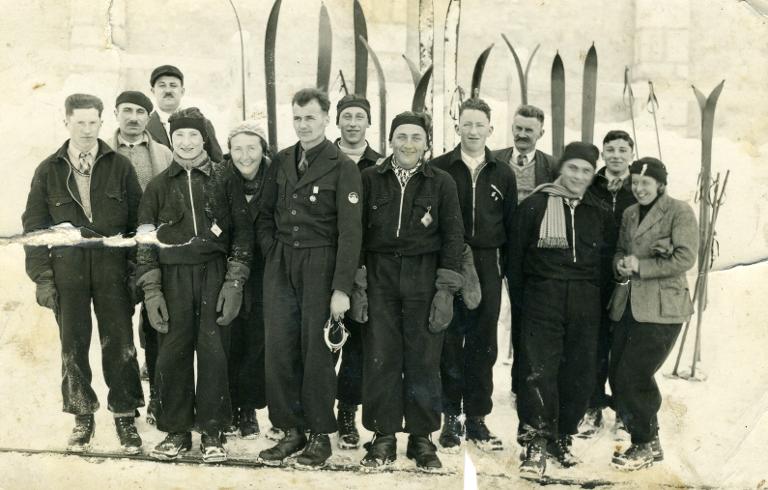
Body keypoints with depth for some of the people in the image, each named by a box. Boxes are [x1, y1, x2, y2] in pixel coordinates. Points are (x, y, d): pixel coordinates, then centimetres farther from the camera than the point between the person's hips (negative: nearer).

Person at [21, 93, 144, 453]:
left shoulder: (120, 167, 4)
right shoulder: (48, 171, 6)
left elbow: (139, 221, 4)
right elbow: (33, 227, 6)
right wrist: (41, 277, -2)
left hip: (112, 271, -1)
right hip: (67, 272, 1)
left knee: (119, 345, 1)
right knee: (73, 347, 7)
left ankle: (125, 417, 12)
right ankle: (82, 419, 19)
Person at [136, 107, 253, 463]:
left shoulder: (224, 179, 6)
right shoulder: (159, 186, 11)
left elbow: (242, 230, 3)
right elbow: (145, 241, 10)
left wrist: (235, 282, -5)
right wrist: (151, 291, 0)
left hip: (215, 274, -1)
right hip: (173, 277, 2)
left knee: (213, 351, -2)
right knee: (173, 353, 1)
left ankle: (211, 432, 9)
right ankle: (177, 431, 13)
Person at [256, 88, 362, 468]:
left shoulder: (342, 167, -6)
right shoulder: (282, 162, 10)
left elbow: (350, 232, -10)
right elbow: (265, 214, 19)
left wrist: (342, 288, -16)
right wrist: (271, 252, 3)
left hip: (320, 266, -5)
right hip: (280, 266, 5)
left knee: (316, 350, 0)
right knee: (279, 349, 3)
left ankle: (320, 435, 12)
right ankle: (290, 430, 14)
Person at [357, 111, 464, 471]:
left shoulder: (441, 183, 3)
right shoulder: (370, 179, 5)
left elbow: (453, 236, 1)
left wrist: (446, 290, -6)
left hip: (424, 277, 0)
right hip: (380, 275, 1)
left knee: (423, 360, 1)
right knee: (380, 358, 1)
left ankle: (422, 438, 12)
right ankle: (383, 438, 10)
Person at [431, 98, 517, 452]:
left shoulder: (502, 174, 10)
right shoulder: (439, 169, 3)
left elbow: (511, 224, 12)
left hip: (487, 267, 2)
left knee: (483, 345, 5)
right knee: (449, 343, 1)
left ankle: (477, 419, 14)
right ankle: (451, 417, 11)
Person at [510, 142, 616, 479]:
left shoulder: (600, 214, 12)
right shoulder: (535, 205, 2)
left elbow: (607, 261, 15)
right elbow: (517, 255, 4)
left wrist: (592, 294, 5)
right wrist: (520, 298, 1)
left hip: (584, 304, 4)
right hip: (543, 298, -3)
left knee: (580, 374, 6)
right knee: (539, 371, -10)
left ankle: (561, 437, 21)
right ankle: (535, 444, -5)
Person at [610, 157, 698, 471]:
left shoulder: (679, 213, -8)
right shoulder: (629, 214, 13)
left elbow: (685, 259, -15)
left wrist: (641, 266, -15)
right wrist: (620, 264, -4)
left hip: (661, 307, -7)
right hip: (630, 303, 7)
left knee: (633, 375, -8)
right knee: (618, 374, 8)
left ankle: (646, 445, 10)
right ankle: (644, 437, 25)